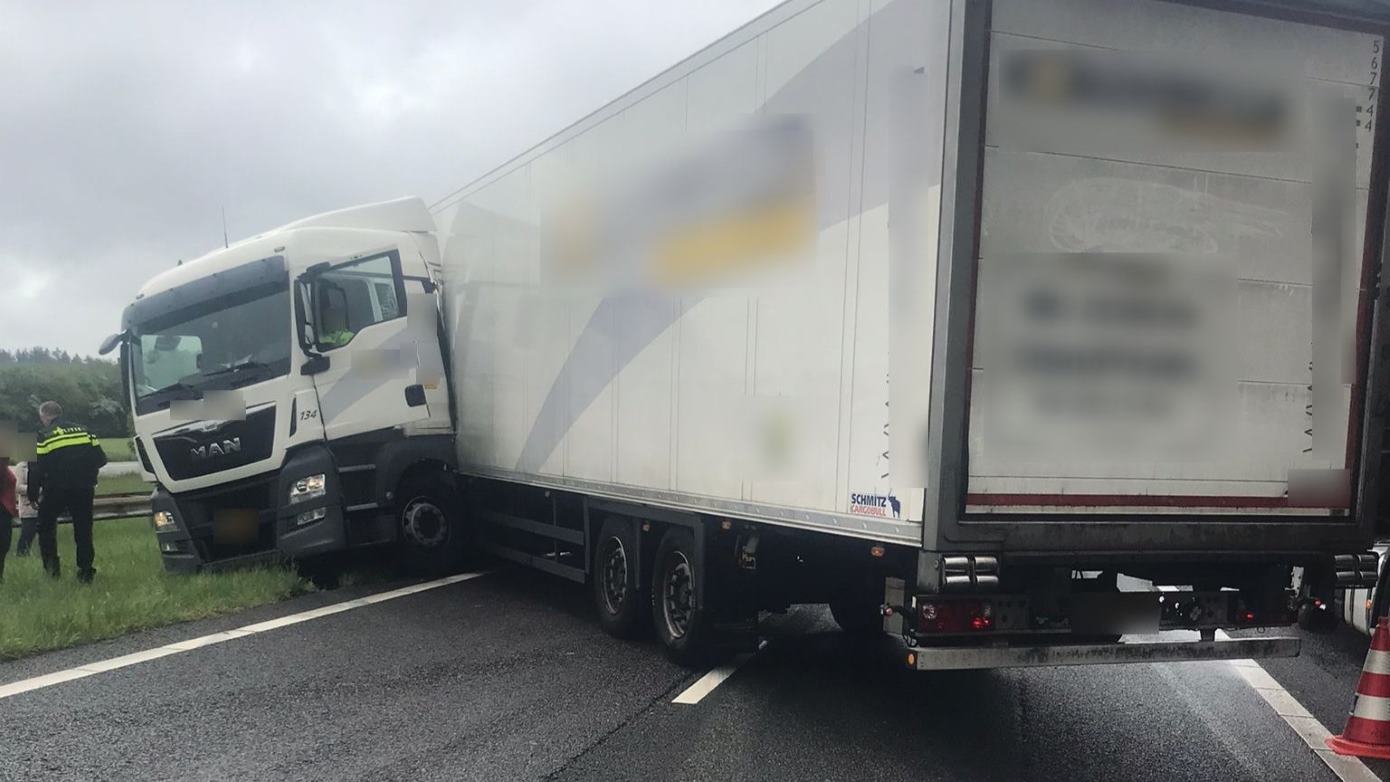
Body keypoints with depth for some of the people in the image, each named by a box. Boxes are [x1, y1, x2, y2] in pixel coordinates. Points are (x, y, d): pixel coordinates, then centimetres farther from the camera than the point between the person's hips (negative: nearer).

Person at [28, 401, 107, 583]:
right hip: (83, 489, 3)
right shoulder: (82, 430, 10)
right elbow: (100, 458, 8)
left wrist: (33, 494, 3)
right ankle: (85, 572, 7)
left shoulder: (44, 435, -2)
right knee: (83, 529, 10)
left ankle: (51, 565, 8)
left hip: (56, 488, -3)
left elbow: (37, 468, -7)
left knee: (46, 524, 17)